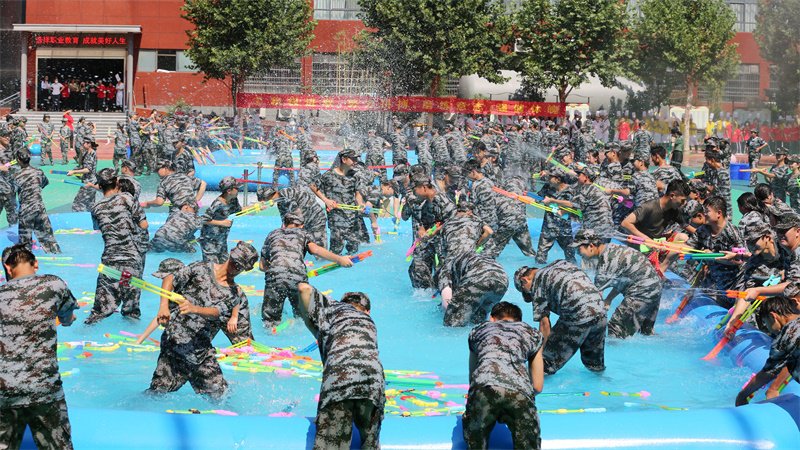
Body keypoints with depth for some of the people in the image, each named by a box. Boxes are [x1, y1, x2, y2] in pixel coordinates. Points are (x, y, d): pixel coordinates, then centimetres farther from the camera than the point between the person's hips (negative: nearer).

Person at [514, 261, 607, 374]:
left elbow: (544, 323, 0)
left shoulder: (537, 282, 4)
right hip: (600, 311, 7)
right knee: (594, 364, 26)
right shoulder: (561, 262, 23)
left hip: (577, 317, -7)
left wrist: (541, 351, 5)